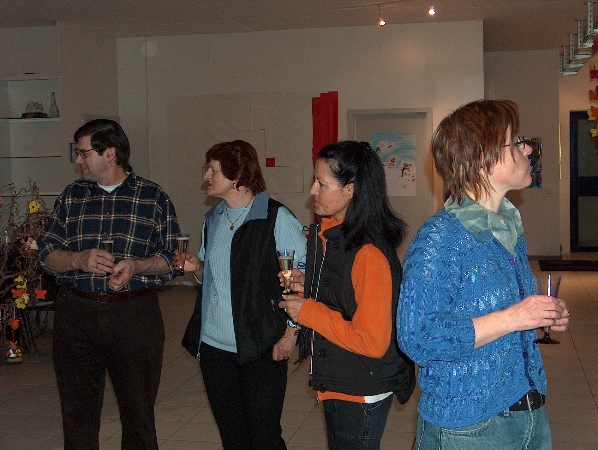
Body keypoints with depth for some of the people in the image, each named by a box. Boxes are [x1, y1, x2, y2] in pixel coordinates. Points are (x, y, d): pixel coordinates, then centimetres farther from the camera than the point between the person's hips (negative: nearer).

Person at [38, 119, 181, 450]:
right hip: (76, 314, 2)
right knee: (78, 414, 10)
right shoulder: (71, 196, 10)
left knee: (138, 414, 7)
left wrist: (136, 266, -16)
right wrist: (80, 259, -14)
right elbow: (46, 254, 6)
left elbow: (171, 259, 2)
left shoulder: (154, 198, 3)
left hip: (135, 314, -2)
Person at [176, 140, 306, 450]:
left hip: (261, 348, -6)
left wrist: (290, 333, -14)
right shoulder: (213, 219, 11)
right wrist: (196, 267, -1)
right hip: (214, 345, 6)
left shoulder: (276, 218, -9)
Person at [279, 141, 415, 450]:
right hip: (336, 384, 9)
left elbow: (372, 342, -26)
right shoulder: (327, 233, 3)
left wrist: (309, 312, -20)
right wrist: (308, 287, -1)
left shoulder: (369, 254, -26)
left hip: (361, 394, -9)